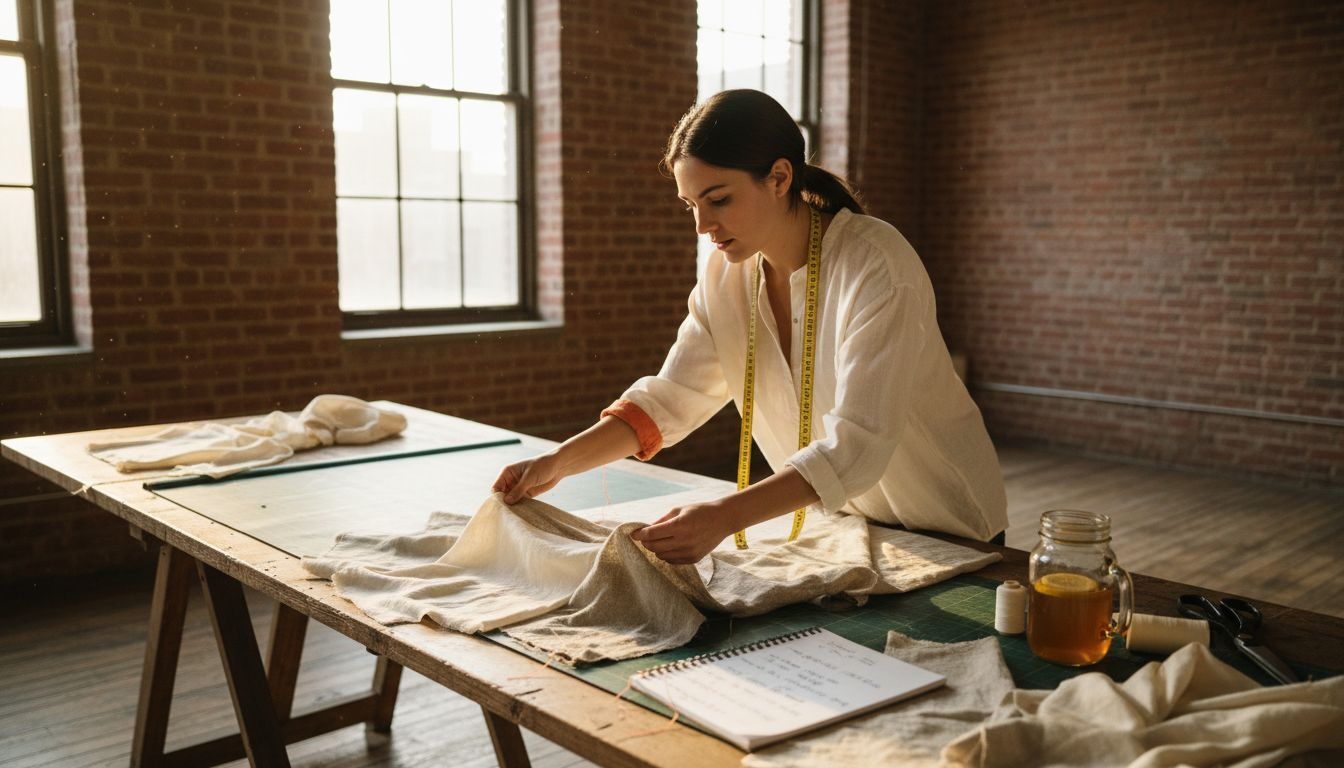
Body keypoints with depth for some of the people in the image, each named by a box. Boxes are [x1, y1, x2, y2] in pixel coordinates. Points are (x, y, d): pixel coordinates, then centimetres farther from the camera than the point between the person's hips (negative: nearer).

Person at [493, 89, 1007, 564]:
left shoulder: (877, 265, -26)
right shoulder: (728, 274, -6)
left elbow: (858, 444, -35)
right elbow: (669, 398, -5)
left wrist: (724, 517, -46)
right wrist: (559, 461, -19)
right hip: (835, 520, 5)